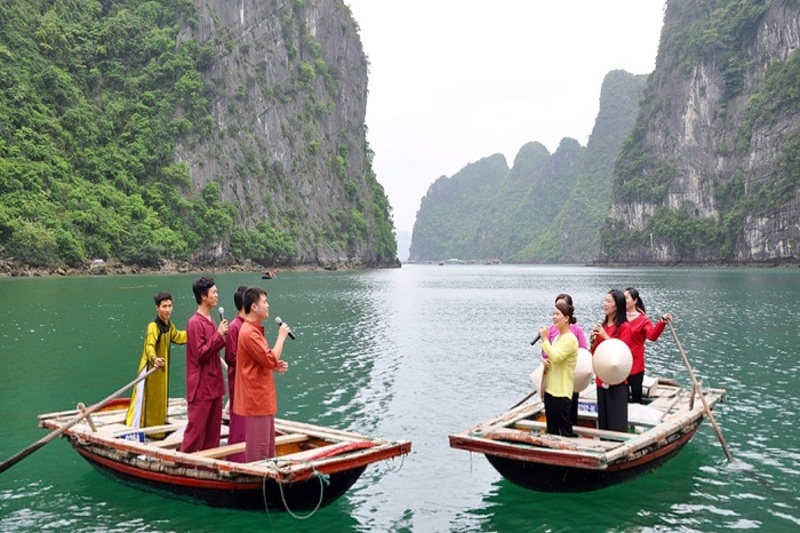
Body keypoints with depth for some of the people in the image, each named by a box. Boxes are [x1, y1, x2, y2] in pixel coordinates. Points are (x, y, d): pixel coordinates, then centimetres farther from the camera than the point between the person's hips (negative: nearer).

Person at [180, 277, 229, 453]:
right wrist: (219, 334, -18)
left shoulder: (211, 321, 11)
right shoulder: (195, 323, -15)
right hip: (201, 387, -9)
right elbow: (200, 354, -18)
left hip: (214, 384, 9)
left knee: (213, 429, 13)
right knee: (196, 429, -2)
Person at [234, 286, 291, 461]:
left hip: (263, 399, 11)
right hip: (257, 399, -11)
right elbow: (271, 360, -22)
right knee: (258, 449, -4)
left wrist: (276, 366, 7)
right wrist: (281, 336, -12)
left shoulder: (255, 330, 15)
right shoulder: (249, 332, -18)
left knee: (268, 446, 16)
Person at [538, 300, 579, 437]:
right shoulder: (557, 336, 13)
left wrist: (545, 339, -19)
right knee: (551, 430, 14)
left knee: (565, 431, -1)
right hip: (550, 389, 9)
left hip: (562, 392, -9)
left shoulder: (570, 339, -13)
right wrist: (546, 363, 2)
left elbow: (556, 357, -24)